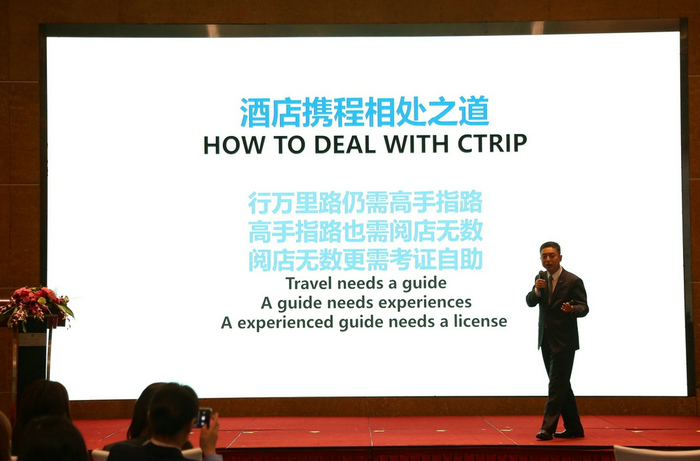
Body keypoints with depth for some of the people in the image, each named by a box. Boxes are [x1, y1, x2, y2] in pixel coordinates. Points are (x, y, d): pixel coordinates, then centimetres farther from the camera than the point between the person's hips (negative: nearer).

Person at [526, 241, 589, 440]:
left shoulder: (573, 281, -10)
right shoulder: (541, 278, 8)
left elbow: (584, 308, -12)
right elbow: (530, 302, 2)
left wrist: (572, 309, -34)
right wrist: (537, 290, -19)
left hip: (564, 341, -7)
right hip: (546, 340, 7)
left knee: (557, 385, -7)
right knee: (561, 385, 13)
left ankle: (547, 428, -6)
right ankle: (573, 427, 21)